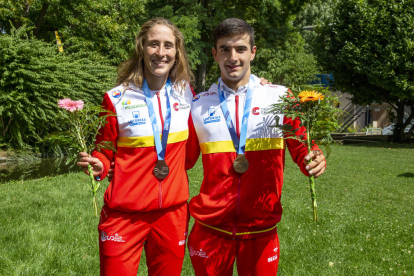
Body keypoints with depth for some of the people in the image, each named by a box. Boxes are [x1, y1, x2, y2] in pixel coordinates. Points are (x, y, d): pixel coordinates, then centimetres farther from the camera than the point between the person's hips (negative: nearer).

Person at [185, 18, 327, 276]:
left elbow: (301, 148, 3)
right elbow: (184, 158, 9)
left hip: (261, 228, -1)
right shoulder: (199, 104, 4)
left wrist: (315, 160, -19)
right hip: (211, 227, 1)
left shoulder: (279, 97, -1)